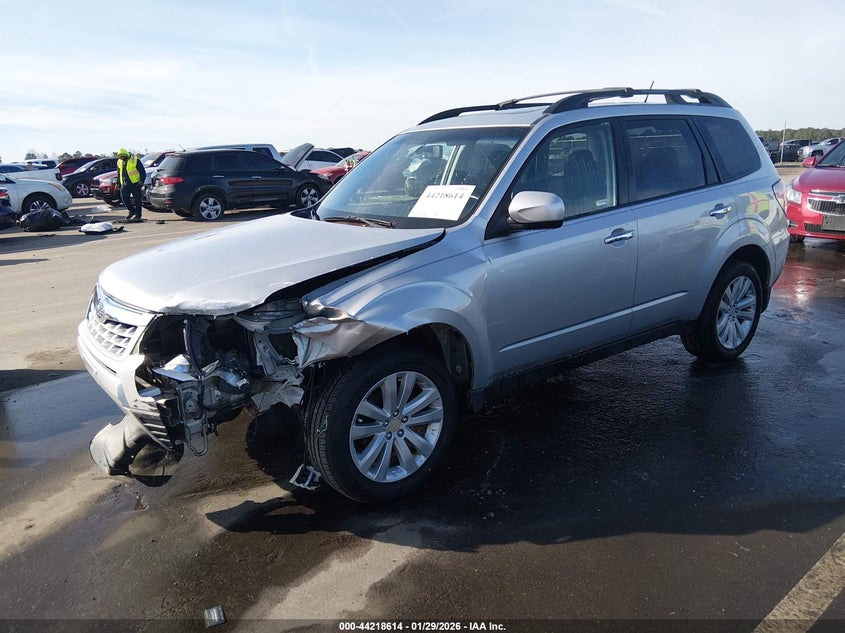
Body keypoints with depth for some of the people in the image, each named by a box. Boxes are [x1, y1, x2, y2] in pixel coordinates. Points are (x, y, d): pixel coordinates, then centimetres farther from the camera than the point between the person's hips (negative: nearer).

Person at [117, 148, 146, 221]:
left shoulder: (135, 160, -6)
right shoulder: (119, 162, 13)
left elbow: (143, 172, -7)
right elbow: (119, 174, 24)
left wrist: (141, 181, -17)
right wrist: (118, 183, 20)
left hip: (135, 183, -6)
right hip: (125, 184, 6)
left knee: (137, 199, -4)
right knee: (124, 197, -4)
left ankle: (138, 215, 1)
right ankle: (132, 211, 14)